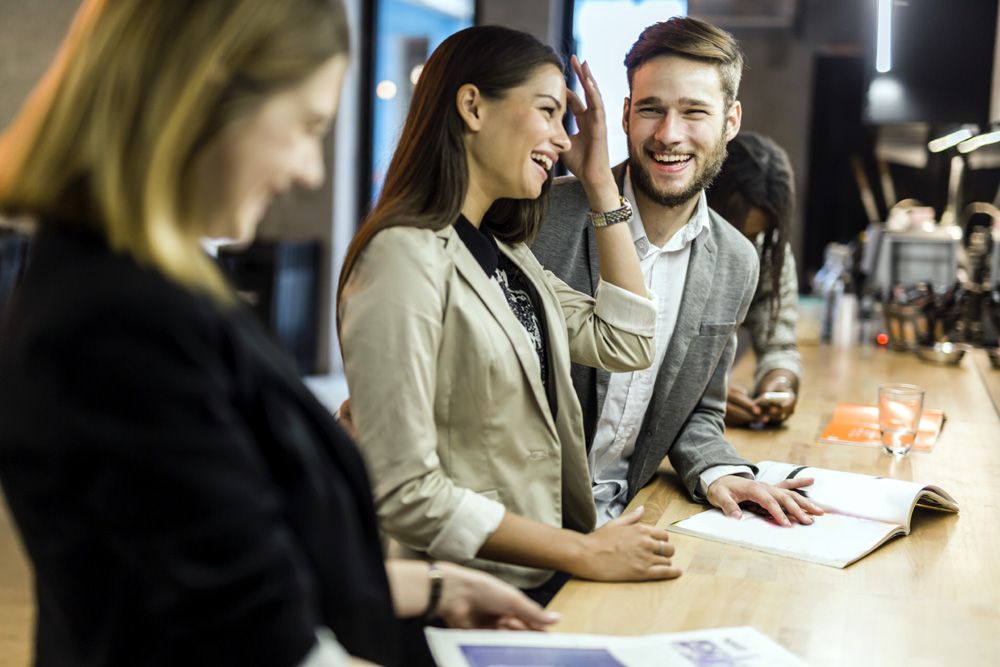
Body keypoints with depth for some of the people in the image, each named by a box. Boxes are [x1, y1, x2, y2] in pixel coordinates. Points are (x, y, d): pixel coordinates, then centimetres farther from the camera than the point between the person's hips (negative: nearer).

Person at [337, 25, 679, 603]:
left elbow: (628, 346, 10)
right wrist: (585, 553, -19)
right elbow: (403, 492, -21)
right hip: (470, 599, -8)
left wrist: (601, 183, 8)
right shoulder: (407, 257, -17)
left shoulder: (507, 253, 12)